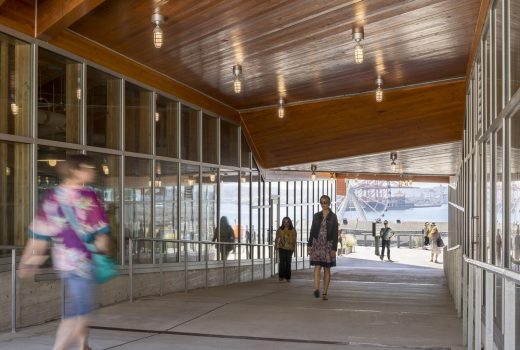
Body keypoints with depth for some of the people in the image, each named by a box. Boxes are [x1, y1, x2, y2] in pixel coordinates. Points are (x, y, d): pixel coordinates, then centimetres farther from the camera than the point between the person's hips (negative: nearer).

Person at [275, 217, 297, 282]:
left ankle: (287, 277, 13)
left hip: (289, 248, 1)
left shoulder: (293, 230, 3)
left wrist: (294, 247, -8)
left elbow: (294, 240, 2)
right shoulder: (280, 229, 4)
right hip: (282, 247, -1)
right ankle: (281, 276, -1)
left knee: (288, 262, 5)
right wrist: (276, 245, -5)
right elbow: (277, 238, 4)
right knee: (282, 262, -8)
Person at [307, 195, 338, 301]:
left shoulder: (333, 217, -1)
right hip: (317, 244, 2)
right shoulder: (316, 216, 8)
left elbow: (335, 234, -4)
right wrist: (309, 245, 5)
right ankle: (316, 289, -24)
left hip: (328, 245, -2)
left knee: (327, 269, 4)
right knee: (317, 267, -12)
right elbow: (312, 231, 11)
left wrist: (334, 249, -10)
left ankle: (324, 293, 10)